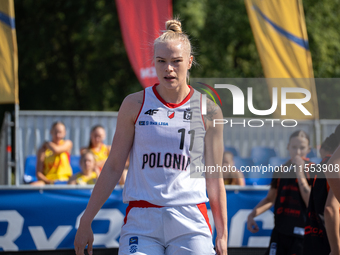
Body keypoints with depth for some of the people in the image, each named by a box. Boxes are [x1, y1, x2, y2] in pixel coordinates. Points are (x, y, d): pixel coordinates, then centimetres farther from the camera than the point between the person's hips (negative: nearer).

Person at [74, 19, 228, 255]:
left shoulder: (208, 111, 5)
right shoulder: (135, 105, 5)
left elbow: (214, 178, 9)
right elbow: (113, 167, 9)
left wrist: (222, 235, 8)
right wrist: (86, 222, 6)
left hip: (190, 223, 0)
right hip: (141, 223, 0)